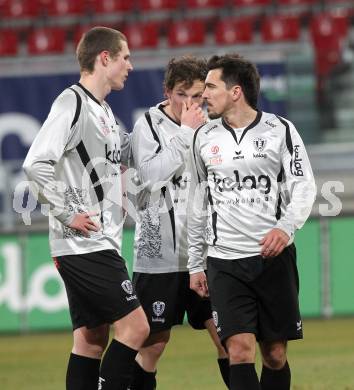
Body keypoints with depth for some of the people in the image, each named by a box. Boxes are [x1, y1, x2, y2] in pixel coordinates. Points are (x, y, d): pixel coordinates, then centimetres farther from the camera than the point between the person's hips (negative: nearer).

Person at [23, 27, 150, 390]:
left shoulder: (102, 110, 17)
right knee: (134, 326, -12)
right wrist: (67, 214, -18)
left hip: (100, 244, 10)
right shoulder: (71, 103, -13)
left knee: (91, 340, 9)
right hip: (85, 243, -10)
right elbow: (36, 164, -22)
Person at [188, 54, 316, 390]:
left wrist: (286, 226, -21)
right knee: (239, 349, -14)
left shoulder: (279, 131, 0)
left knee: (275, 354, 3)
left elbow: (303, 186, -1)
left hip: (274, 257, -1)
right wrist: (195, 265, 13)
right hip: (225, 262, 1)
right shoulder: (203, 138, 7)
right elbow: (197, 203, 14)